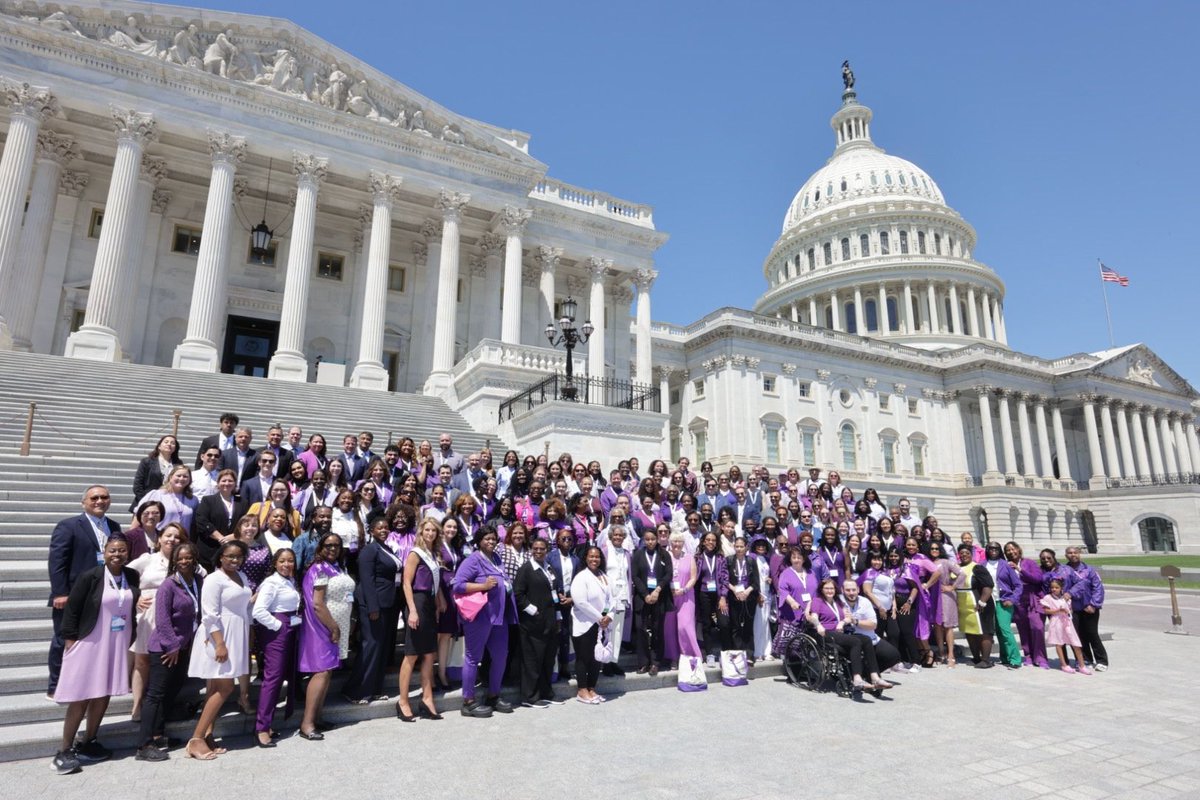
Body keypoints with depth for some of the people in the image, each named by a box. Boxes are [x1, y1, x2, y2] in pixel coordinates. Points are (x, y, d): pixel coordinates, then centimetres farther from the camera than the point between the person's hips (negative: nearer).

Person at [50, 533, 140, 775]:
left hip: (118, 645, 4)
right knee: (80, 699, 2)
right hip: (90, 644, -4)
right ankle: (64, 751, 15)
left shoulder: (132, 577, 0)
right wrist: (71, 642, -8)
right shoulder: (90, 577, -14)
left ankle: (88, 744, 27)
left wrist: (131, 637, 10)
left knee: (103, 696, 12)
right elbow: (71, 609, -7)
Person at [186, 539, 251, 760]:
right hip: (218, 638, -7)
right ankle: (195, 739, 1)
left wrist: (248, 639, 17)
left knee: (217, 688, 10)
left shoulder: (241, 577, 11)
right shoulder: (214, 579, -13)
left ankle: (207, 734, 17)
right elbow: (210, 615, -18)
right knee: (225, 688, -7)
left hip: (236, 637, 7)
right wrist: (220, 644, -23)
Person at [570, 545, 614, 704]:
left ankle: (591, 689, 24)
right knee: (583, 657, 3)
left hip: (601, 624, 6)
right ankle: (582, 691, 15)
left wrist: (608, 616, -9)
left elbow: (610, 598, 8)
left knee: (597, 657, 11)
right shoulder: (581, 577, -14)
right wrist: (599, 618, -16)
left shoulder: (604, 577, 8)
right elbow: (581, 602, -21)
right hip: (584, 624, -6)